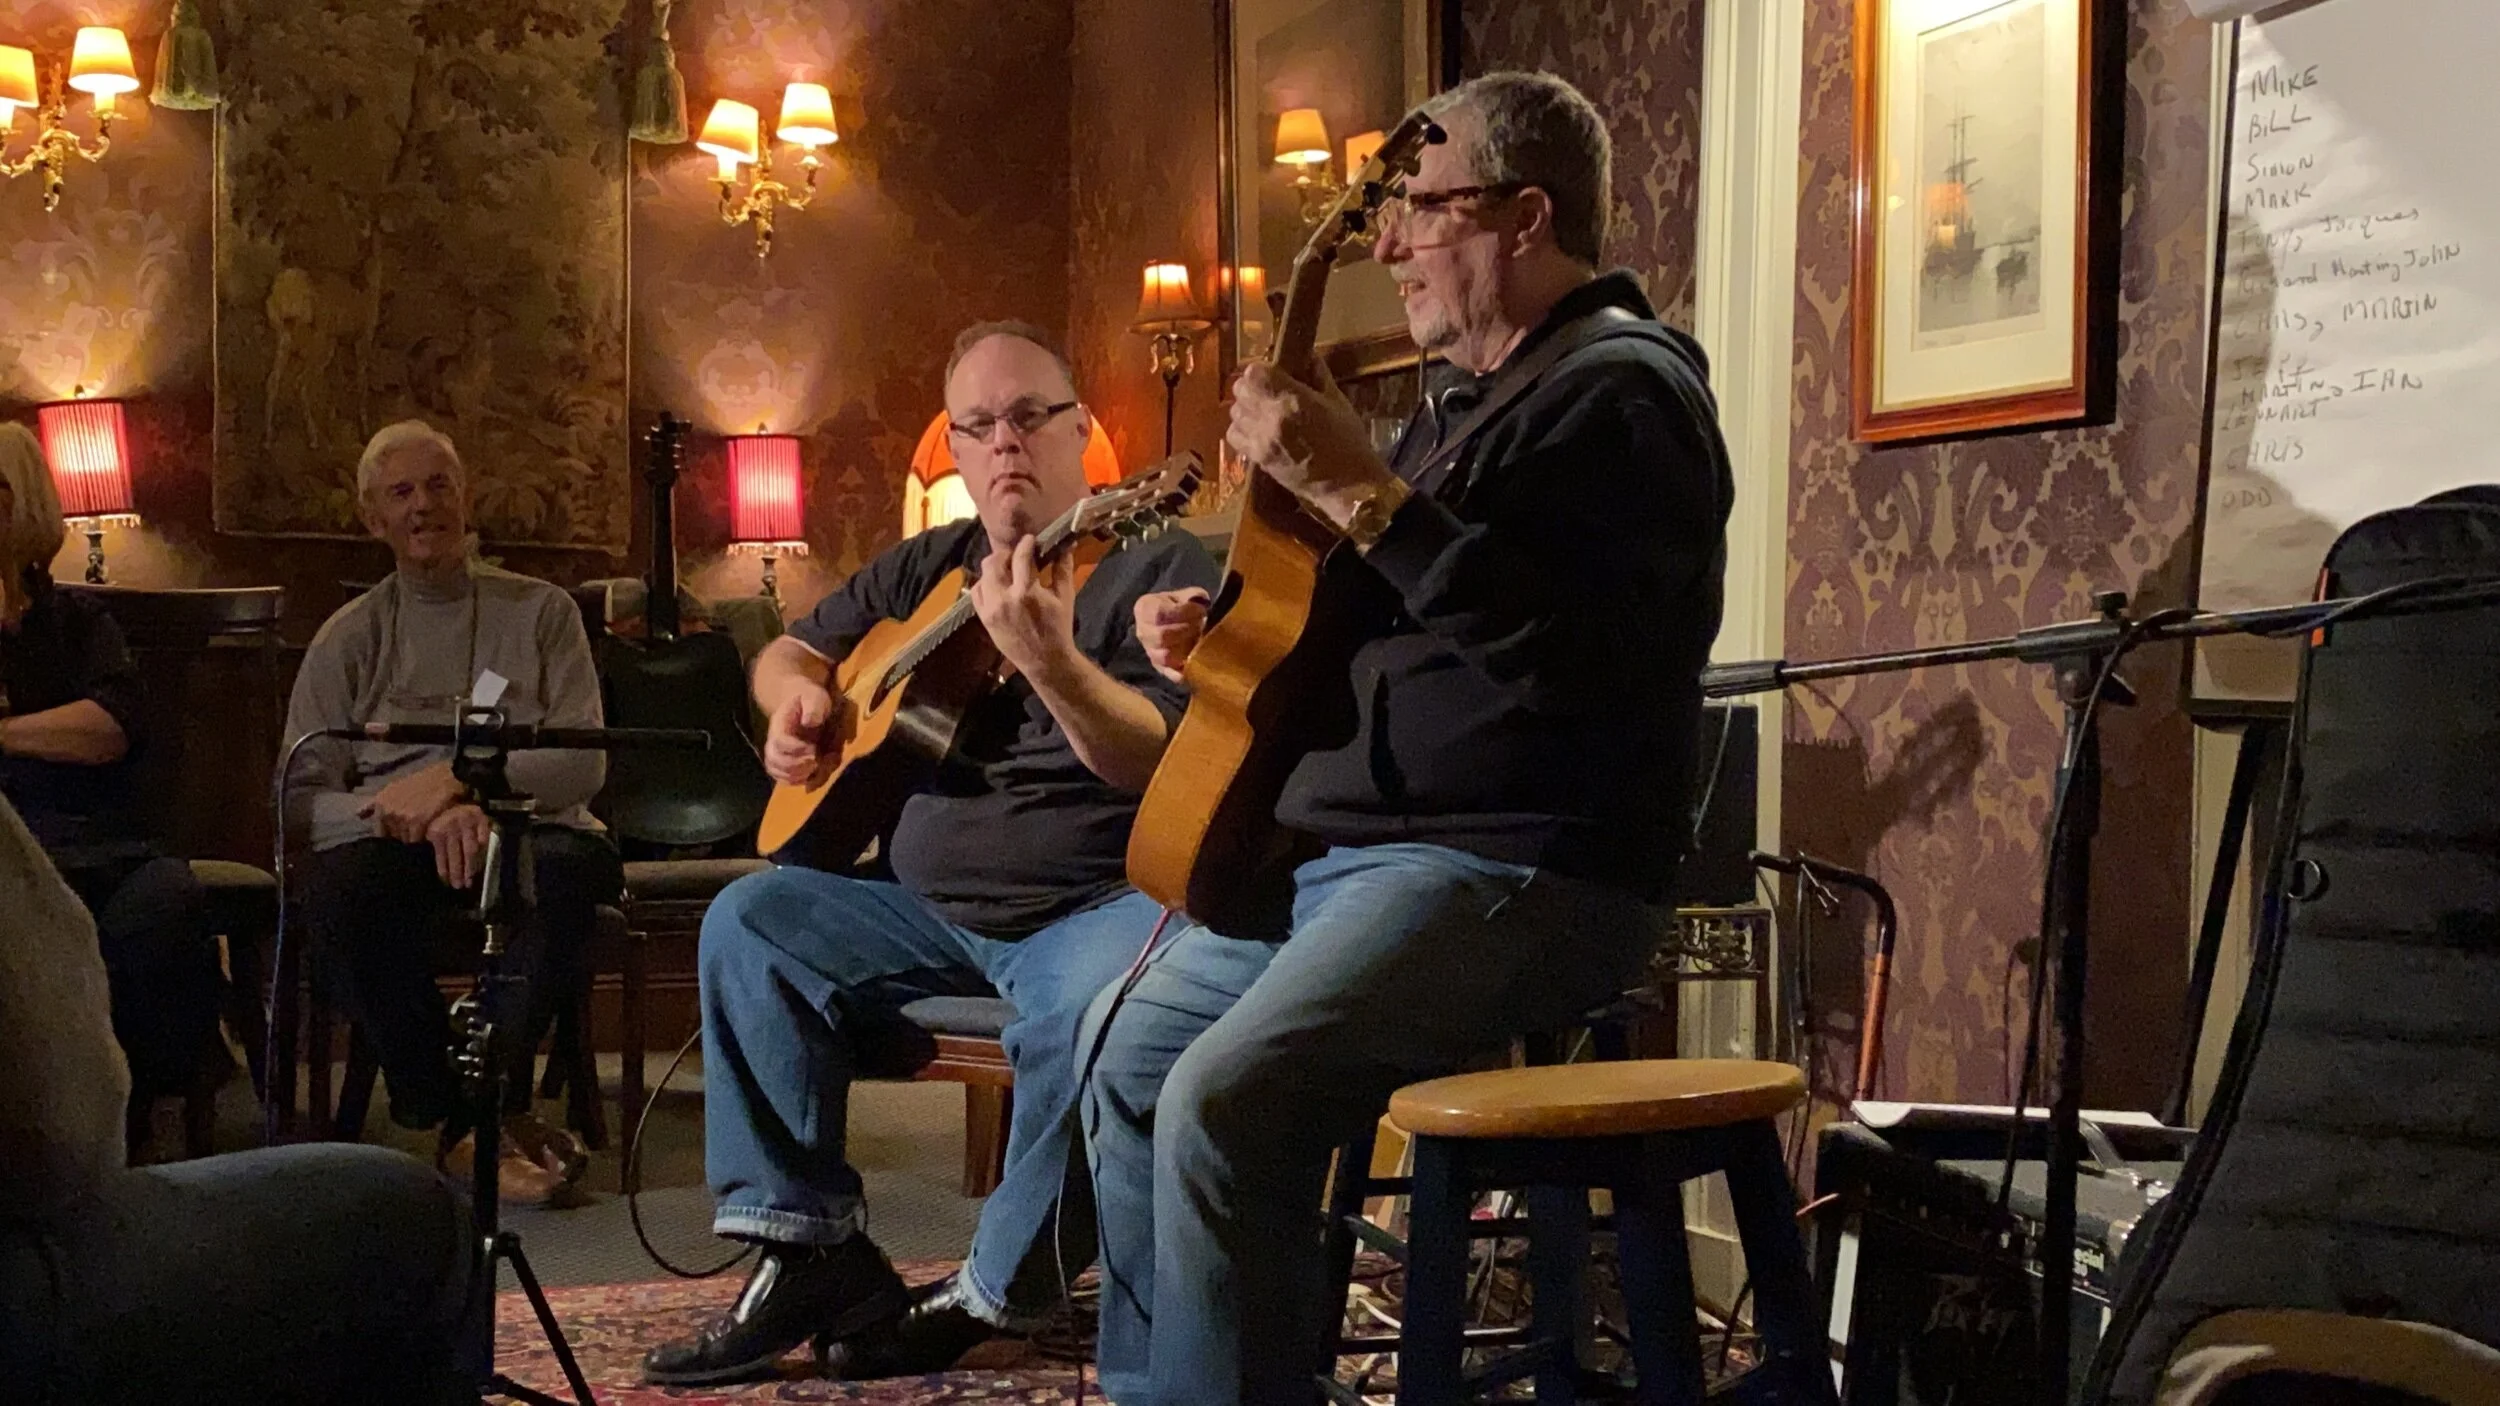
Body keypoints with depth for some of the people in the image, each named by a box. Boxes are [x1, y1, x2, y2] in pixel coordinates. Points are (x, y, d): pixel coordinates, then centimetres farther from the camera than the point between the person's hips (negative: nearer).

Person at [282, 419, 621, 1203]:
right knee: (338, 884, -34)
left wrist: (457, 778, -15)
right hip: (397, 846, 1)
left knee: (566, 867, -36)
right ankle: (450, 1115, -20)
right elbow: (298, 799, -1)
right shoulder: (350, 638, 10)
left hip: (527, 834, 0)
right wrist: (423, 815, -19)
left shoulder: (541, 613, 11)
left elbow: (583, 764, -1)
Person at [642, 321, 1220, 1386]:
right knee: (750, 924, -9)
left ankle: (999, 1291, -15)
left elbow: (1164, 764, -19)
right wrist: (797, 695, 3)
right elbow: (792, 648, 28)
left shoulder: (1159, 567, -6)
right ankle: (809, 1251, -9)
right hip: (930, 906, 7)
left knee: (1089, 1007, -38)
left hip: (1097, 904, -7)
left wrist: (1049, 658, -36)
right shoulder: (928, 569, 14)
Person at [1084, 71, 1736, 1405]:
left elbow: (1557, 646, -28)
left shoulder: (1619, 392, -12)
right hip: (1344, 849, 11)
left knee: (1225, 1100, -27)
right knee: (1129, 1040, 14)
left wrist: (1356, 490, -26)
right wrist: (1224, 630, 11)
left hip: (1521, 875, -11)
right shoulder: (1471, 396, 19)